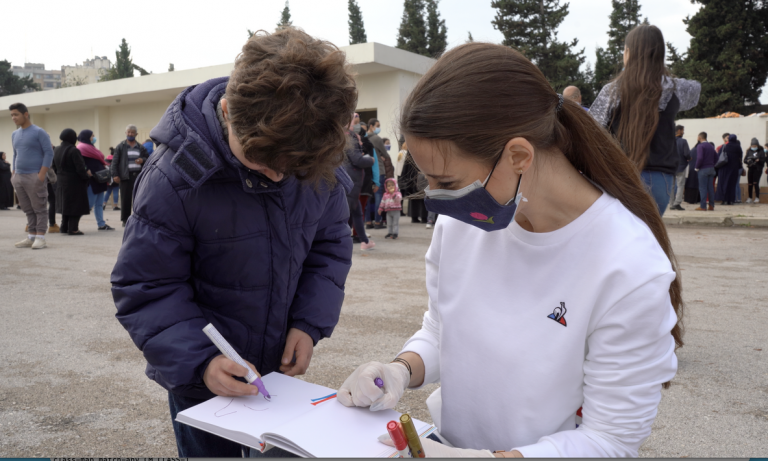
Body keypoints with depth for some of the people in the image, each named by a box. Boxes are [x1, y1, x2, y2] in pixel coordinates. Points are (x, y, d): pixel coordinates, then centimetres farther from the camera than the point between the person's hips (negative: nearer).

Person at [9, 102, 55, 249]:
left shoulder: (39, 132, -3)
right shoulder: (14, 134, 17)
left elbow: (49, 153, -8)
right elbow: (15, 155, 24)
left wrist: (42, 174, -15)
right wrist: (13, 174, 14)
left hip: (34, 177, -7)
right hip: (18, 177, 7)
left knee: (39, 208, -4)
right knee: (28, 209, 8)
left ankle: (40, 238, -1)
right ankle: (31, 237, 12)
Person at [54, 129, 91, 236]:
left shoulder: (57, 150, 8)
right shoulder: (73, 151, -17)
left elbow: (55, 167, 15)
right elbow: (80, 168, -19)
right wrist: (87, 175, -3)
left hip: (61, 182, 8)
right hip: (75, 183, -8)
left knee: (66, 205, 17)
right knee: (76, 206, -1)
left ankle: (64, 227, 20)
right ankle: (73, 229, -2)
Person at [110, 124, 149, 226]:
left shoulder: (141, 147, 12)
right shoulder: (120, 147, 6)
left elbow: (148, 158, 18)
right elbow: (115, 162, 2)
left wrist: (142, 160, -6)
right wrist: (115, 175, -8)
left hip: (138, 175, 2)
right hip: (125, 176, -2)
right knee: (125, 199, -1)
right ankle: (125, 219, 8)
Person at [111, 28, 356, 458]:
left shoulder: (319, 161, -13)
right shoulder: (175, 176, -26)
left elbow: (330, 245, 1)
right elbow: (144, 288, -17)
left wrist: (310, 322, -11)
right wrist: (199, 359, -30)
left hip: (279, 366, 4)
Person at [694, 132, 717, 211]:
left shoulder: (700, 146, -11)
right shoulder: (711, 146, 13)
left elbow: (700, 158, -21)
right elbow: (716, 157, 14)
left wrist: (697, 168, -10)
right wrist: (712, 165, 17)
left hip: (703, 169, -7)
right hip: (711, 169, 7)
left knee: (703, 188, -4)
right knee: (710, 187, 10)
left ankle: (703, 206, -5)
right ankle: (711, 206, 12)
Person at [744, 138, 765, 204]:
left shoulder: (761, 151, 2)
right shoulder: (749, 151, 10)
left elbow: (763, 160, -4)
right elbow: (745, 160, 7)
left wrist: (758, 160, -22)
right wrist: (748, 160, -14)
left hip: (758, 169, -4)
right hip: (750, 169, 4)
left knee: (755, 183, -11)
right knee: (749, 183, 4)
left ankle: (757, 198, -5)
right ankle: (750, 198, 12)